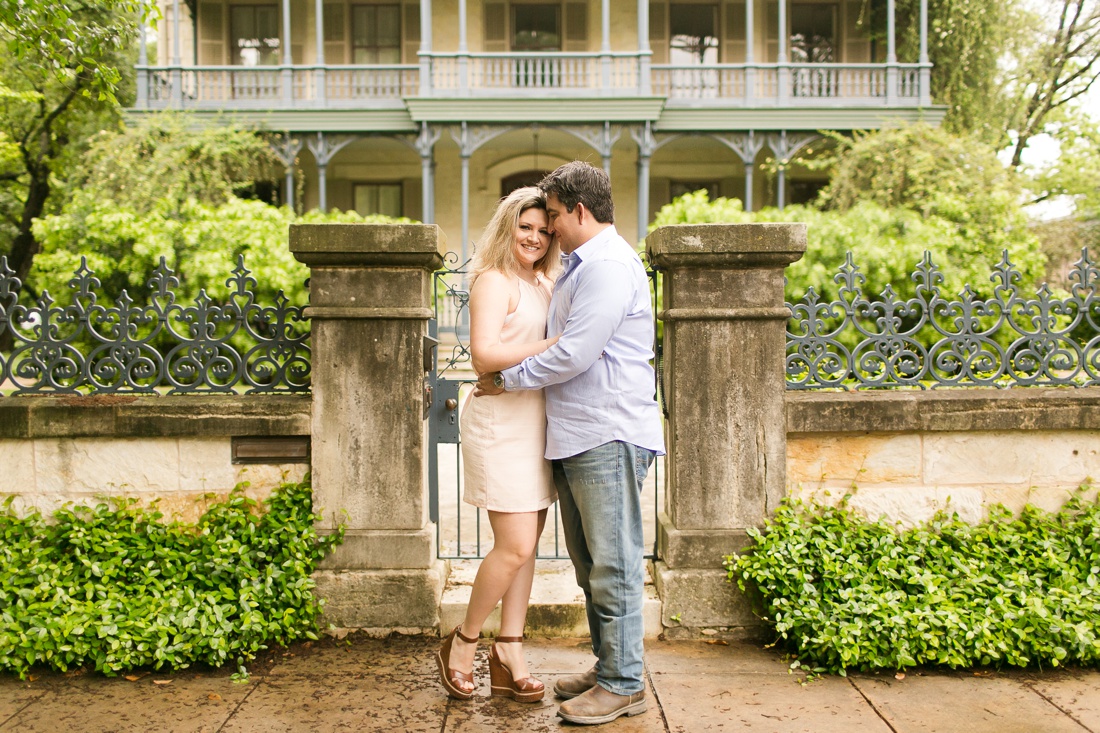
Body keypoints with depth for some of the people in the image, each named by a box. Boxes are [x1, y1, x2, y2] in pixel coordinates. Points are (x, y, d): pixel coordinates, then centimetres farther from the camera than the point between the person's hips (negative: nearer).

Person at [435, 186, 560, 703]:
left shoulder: (544, 285, 18)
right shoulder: (494, 281, -8)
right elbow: (485, 353, -20)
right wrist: (555, 345, -24)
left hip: (537, 421, 8)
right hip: (501, 421, -8)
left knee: (525, 545, 9)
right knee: (515, 546, -7)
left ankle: (509, 657, 19)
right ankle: (461, 645, 13)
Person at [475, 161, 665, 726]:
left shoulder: (609, 265, -13)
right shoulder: (579, 266, 20)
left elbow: (574, 355, -18)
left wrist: (507, 380, -7)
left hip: (610, 436, -10)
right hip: (575, 437, 10)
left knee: (613, 565, -3)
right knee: (589, 564, 16)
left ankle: (623, 685, 7)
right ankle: (607, 667, 27)